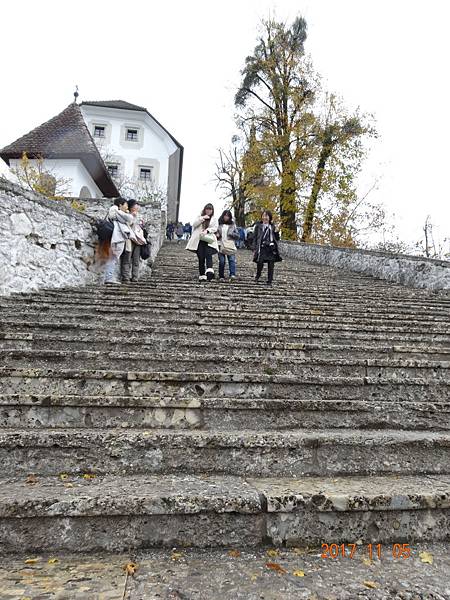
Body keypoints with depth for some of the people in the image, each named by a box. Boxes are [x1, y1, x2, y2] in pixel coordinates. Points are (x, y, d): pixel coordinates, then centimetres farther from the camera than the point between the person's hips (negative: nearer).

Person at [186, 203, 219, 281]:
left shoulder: (214, 219, 15)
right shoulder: (200, 217, 19)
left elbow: (215, 228, 2)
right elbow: (194, 224, 4)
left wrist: (207, 231, -14)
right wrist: (202, 218, -7)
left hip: (209, 240, -1)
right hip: (200, 240, 2)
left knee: (208, 255, -22)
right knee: (201, 258, -2)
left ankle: (210, 271, -38)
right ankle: (202, 275, 2)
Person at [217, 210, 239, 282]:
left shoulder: (233, 225, 12)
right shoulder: (219, 224, 12)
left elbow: (237, 235, 11)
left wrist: (231, 234, -8)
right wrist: (216, 235, -1)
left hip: (230, 246, 0)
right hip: (221, 246, 1)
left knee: (232, 260, -15)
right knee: (221, 262, -1)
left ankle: (232, 275, -25)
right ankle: (221, 277, 6)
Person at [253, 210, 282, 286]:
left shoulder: (272, 227, 15)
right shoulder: (258, 226, 8)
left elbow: (277, 238, 16)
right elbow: (254, 237, 5)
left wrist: (276, 232, -4)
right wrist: (255, 248, -4)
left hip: (271, 248, 2)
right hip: (262, 248, -2)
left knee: (271, 265, -1)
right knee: (260, 263, -12)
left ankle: (270, 281, 9)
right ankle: (257, 277, 16)